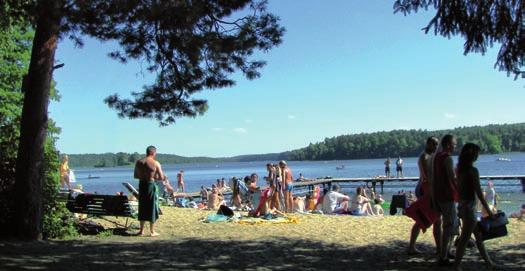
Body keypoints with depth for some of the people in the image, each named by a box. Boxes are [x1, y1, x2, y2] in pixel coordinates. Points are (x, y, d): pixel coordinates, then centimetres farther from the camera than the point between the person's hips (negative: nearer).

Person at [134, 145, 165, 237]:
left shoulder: (139, 162, 3)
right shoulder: (156, 163, -10)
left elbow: (135, 176, 9)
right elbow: (161, 178, -11)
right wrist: (156, 177, 11)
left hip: (142, 185, 4)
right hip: (151, 185, -4)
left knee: (142, 208, 13)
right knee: (152, 208, 6)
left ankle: (141, 230, 18)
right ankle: (152, 231, 11)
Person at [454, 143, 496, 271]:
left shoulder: (460, 169, 6)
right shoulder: (473, 170, -17)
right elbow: (479, 193, -16)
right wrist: (489, 211, -9)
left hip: (462, 206, 9)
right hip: (469, 206, -9)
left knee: (478, 235, 19)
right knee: (465, 238, 0)